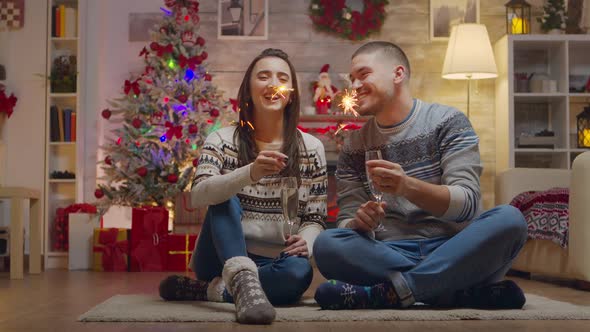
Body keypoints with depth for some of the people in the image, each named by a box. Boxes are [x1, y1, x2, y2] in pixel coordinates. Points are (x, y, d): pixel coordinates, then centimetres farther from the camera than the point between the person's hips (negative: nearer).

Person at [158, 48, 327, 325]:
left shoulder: (311, 148, 3)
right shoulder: (222, 141, -1)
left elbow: (315, 219, 4)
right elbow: (198, 196, -19)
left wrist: (306, 241, -21)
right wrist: (250, 173, -38)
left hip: (272, 265, 1)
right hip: (222, 259, 0)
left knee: (299, 271, -33)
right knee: (226, 200, -27)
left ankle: (207, 291, -21)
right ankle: (244, 282, -47)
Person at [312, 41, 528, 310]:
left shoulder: (447, 122, 2)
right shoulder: (354, 147, 11)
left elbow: (467, 204, -9)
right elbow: (347, 220, 8)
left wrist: (407, 186, -28)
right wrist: (359, 222, -18)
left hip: (452, 253, -2)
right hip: (390, 255, 2)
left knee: (509, 219, -29)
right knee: (326, 244, -26)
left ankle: (392, 291, -29)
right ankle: (473, 291, -24)